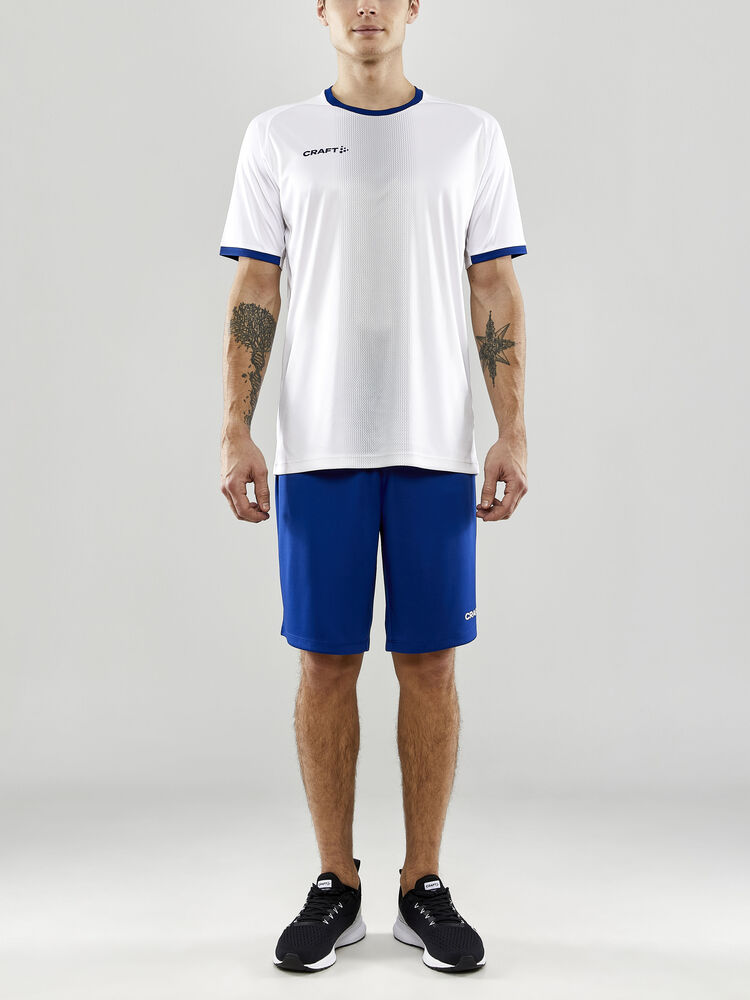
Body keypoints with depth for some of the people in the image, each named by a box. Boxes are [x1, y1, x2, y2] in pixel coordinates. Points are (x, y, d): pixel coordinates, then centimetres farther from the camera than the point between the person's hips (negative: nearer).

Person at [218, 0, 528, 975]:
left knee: (429, 663, 4)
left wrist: (514, 433, -4)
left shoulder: (472, 134, 9)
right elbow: (253, 294, 4)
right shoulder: (277, 135, 9)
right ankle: (336, 888, 19)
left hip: (437, 447, 0)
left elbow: (497, 294, 5)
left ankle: (424, 888, 18)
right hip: (318, 448, 0)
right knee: (326, 662, 4)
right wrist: (236, 434, -5)